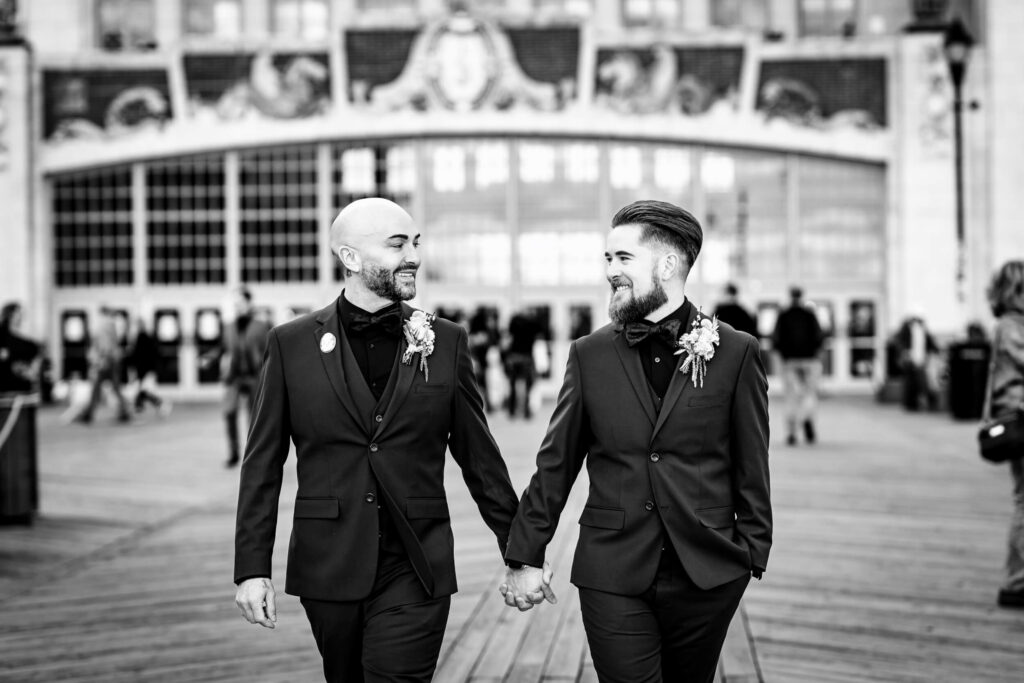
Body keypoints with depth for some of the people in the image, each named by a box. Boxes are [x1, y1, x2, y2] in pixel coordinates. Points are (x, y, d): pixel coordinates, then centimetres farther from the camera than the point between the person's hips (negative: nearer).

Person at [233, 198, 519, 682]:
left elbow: (479, 456, 9)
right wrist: (252, 568, -2)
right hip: (328, 570, 1)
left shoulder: (446, 342, 4)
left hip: (415, 572, -1)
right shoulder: (292, 345, 2)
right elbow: (262, 465, 3)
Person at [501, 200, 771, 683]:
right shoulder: (590, 355, 5)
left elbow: (751, 467, 4)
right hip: (612, 575, 1)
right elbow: (555, 464, 7)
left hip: (707, 572, 0)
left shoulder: (734, 353, 1)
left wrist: (752, 552, 0)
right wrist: (525, 556, 4)